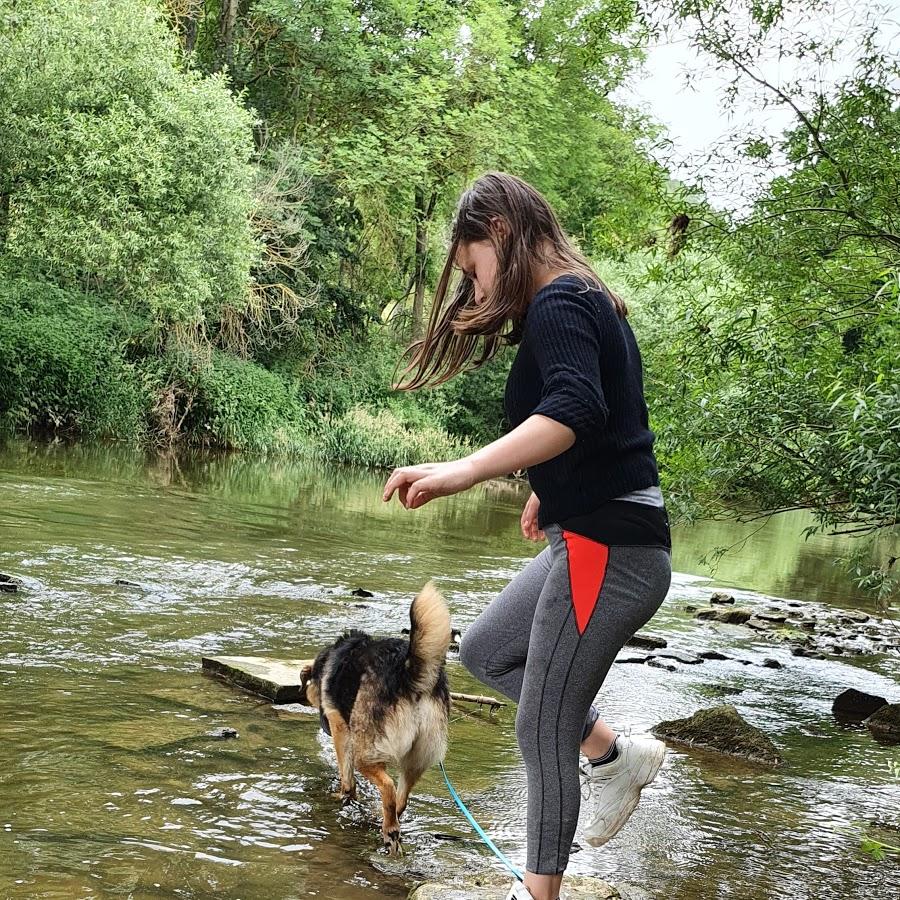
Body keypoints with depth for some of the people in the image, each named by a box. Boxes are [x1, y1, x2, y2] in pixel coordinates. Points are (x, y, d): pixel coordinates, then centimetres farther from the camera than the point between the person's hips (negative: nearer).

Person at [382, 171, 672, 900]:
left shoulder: (556, 304, -15)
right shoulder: (589, 301, 14)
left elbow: (575, 411, -33)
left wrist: (460, 473, -41)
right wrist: (550, 491, 37)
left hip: (607, 549, -10)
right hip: (600, 533, 10)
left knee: (544, 732, 0)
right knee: (487, 651, 21)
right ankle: (614, 756, 21)